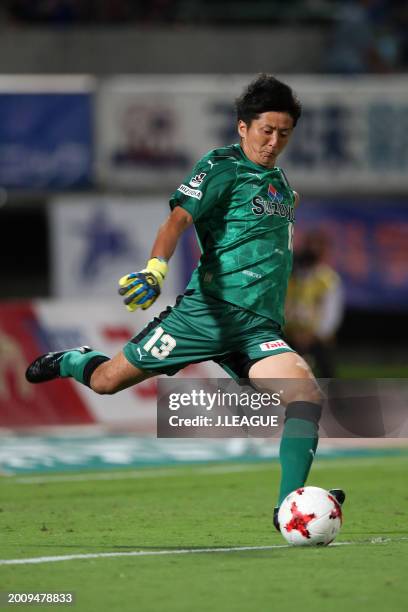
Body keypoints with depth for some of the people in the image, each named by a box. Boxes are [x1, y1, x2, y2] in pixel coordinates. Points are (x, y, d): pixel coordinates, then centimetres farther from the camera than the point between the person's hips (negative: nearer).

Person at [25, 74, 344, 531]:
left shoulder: (280, 183, 18)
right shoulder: (222, 166, -4)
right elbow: (178, 219, -18)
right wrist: (156, 269, -34)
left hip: (258, 328, 5)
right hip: (206, 312, -5)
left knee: (306, 392, -22)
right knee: (107, 380, 5)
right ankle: (71, 361, 42)